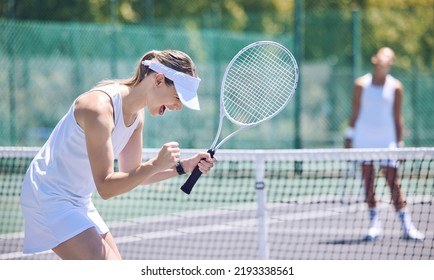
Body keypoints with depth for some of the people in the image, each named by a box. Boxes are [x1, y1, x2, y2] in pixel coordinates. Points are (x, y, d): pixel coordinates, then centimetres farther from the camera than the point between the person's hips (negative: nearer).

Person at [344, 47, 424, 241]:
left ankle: (407, 226, -2)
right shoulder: (361, 85, 2)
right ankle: (374, 224, 8)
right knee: (368, 183, 1)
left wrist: (399, 144, 3)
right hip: (363, 141, 1)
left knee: (393, 183, -6)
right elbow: (355, 114, 7)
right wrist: (349, 138, 4)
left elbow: (397, 117, 5)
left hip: (387, 141, -1)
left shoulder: (395, 87, 2)